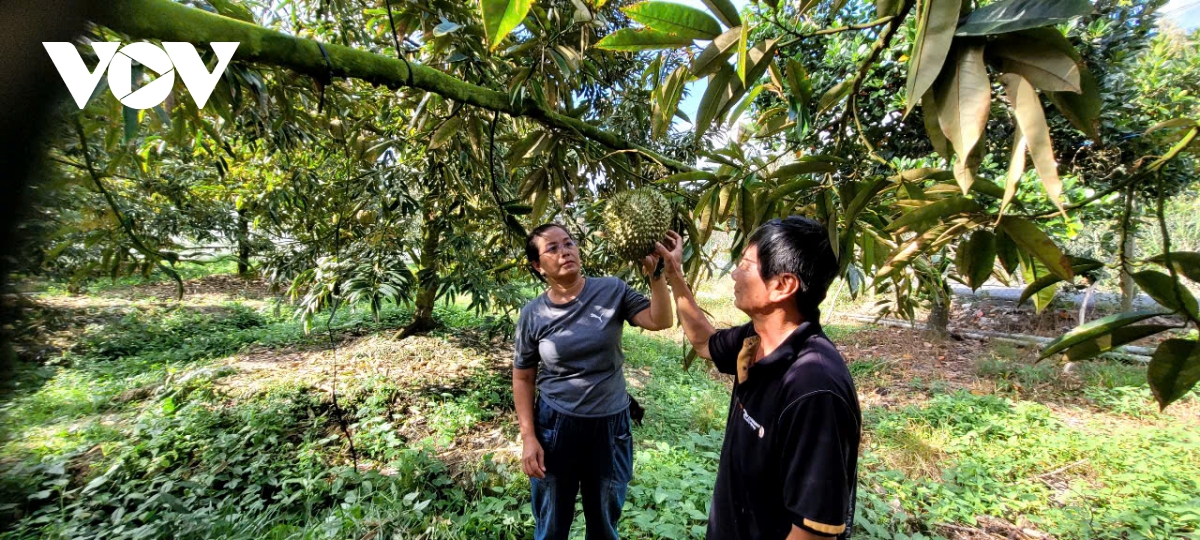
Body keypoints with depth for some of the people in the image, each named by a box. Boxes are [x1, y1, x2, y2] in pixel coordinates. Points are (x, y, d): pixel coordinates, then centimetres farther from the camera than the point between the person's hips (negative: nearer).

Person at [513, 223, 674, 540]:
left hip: (611, 424, 1)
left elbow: (660, 321, -17)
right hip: (556, 426, 0)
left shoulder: (613, 291, -9)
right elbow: (523, 378, -2)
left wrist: (655, 275, -30)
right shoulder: (533, 315, -9)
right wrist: (528, 436, -5)